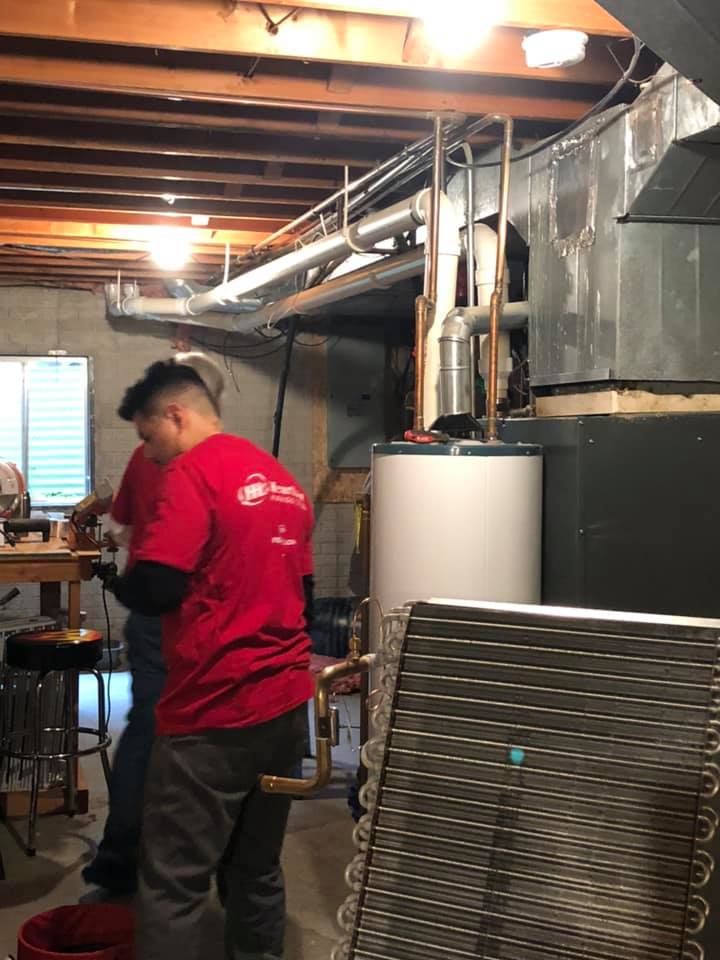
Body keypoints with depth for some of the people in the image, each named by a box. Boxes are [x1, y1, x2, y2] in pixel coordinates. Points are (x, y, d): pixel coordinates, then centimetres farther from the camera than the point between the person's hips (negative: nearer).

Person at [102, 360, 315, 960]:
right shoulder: (283, 480, 14)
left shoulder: (192, 472, -11)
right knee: (258, 870, 17)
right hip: (288, 704, 8)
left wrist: (116, 580, 2)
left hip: (215, 713, -8)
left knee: (174, 884, 0)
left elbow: (155, 590, -18)